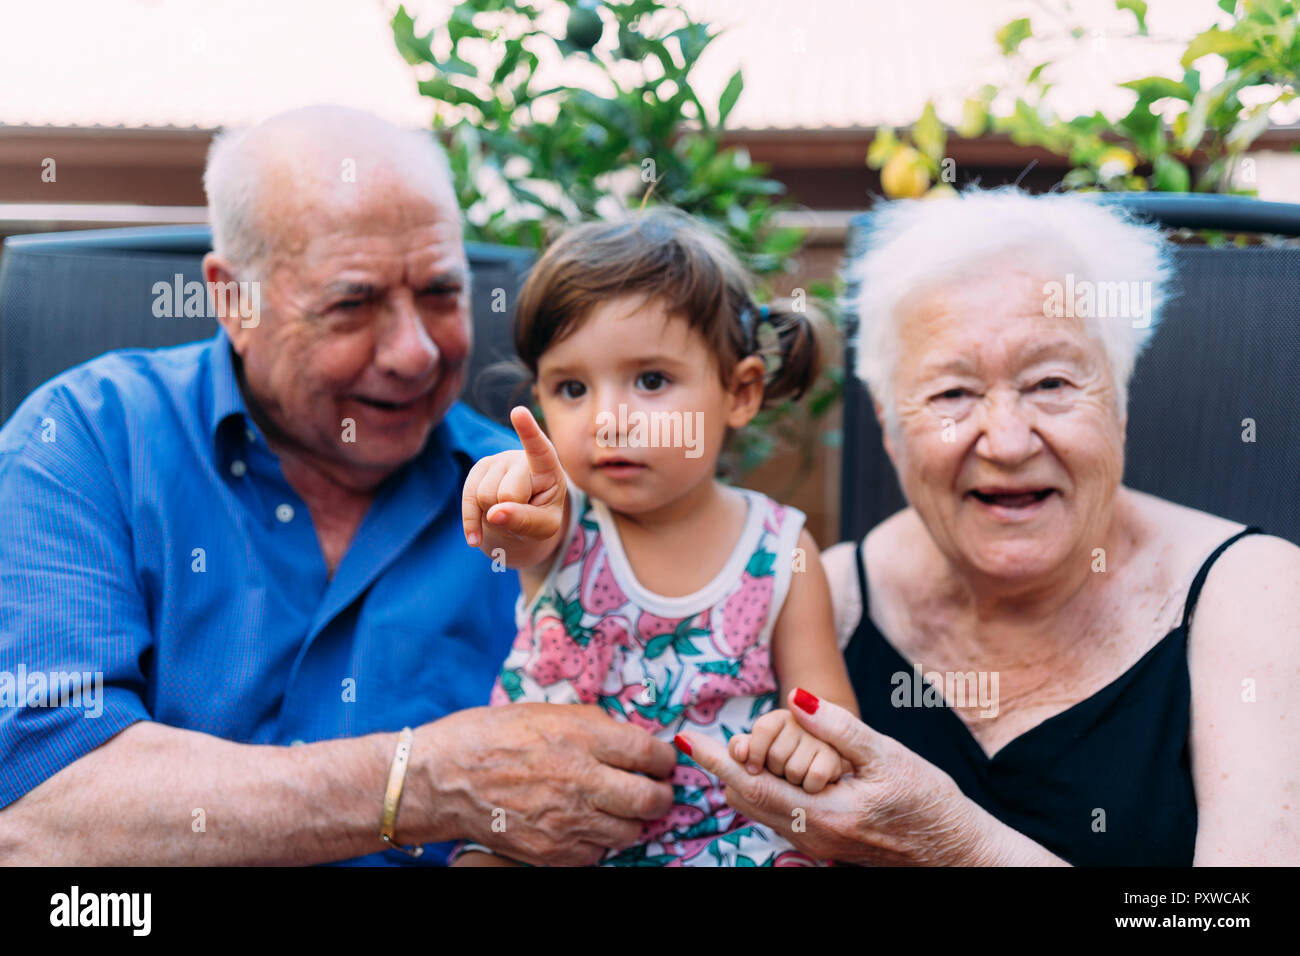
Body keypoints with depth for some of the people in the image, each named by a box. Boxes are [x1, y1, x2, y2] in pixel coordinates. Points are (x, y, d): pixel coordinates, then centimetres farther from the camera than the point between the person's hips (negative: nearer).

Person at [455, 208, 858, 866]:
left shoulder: (781, 551, -4)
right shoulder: (562, 521, -7)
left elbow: (827, 704, -2)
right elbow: (523, 533, -31)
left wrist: (811, 737, -26)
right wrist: (514, 502, -55)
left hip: (728, 842, 1)